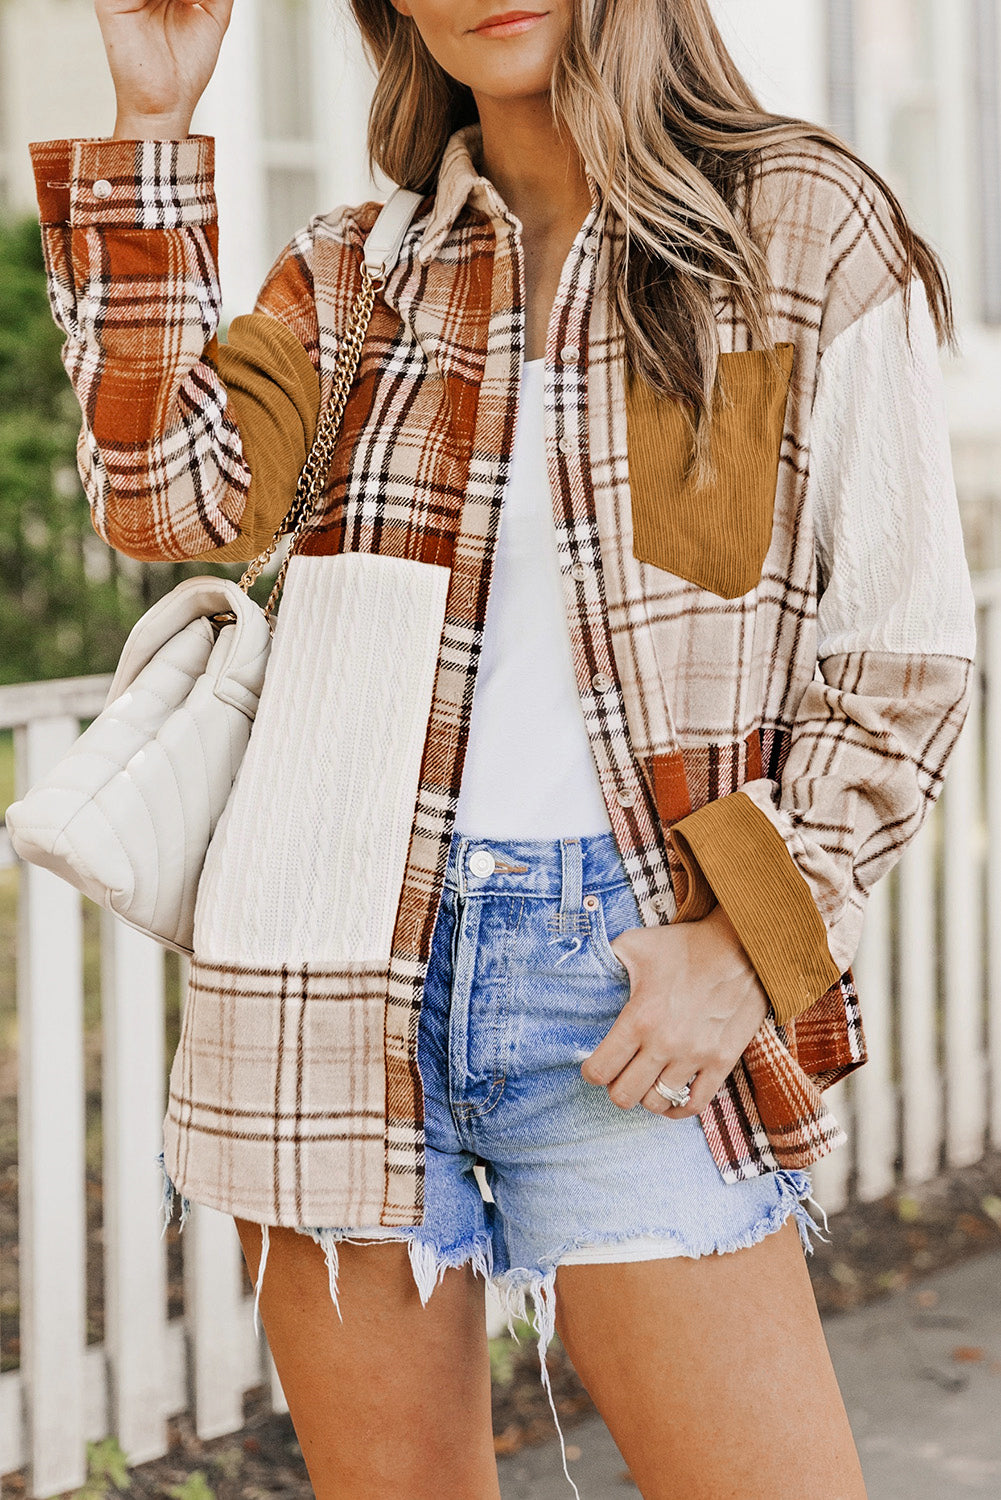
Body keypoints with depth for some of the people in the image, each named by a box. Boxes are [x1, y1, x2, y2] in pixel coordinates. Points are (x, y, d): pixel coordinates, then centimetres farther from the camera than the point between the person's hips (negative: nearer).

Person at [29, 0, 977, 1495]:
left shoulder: (804, 228, 3)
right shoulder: (352, 277, 13)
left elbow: (905, 659, 2)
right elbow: (171, 496, -5)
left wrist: (756, 935, -9)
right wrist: (153, 127, -3)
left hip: (624, 983, -2)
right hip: (342, 971, 3)